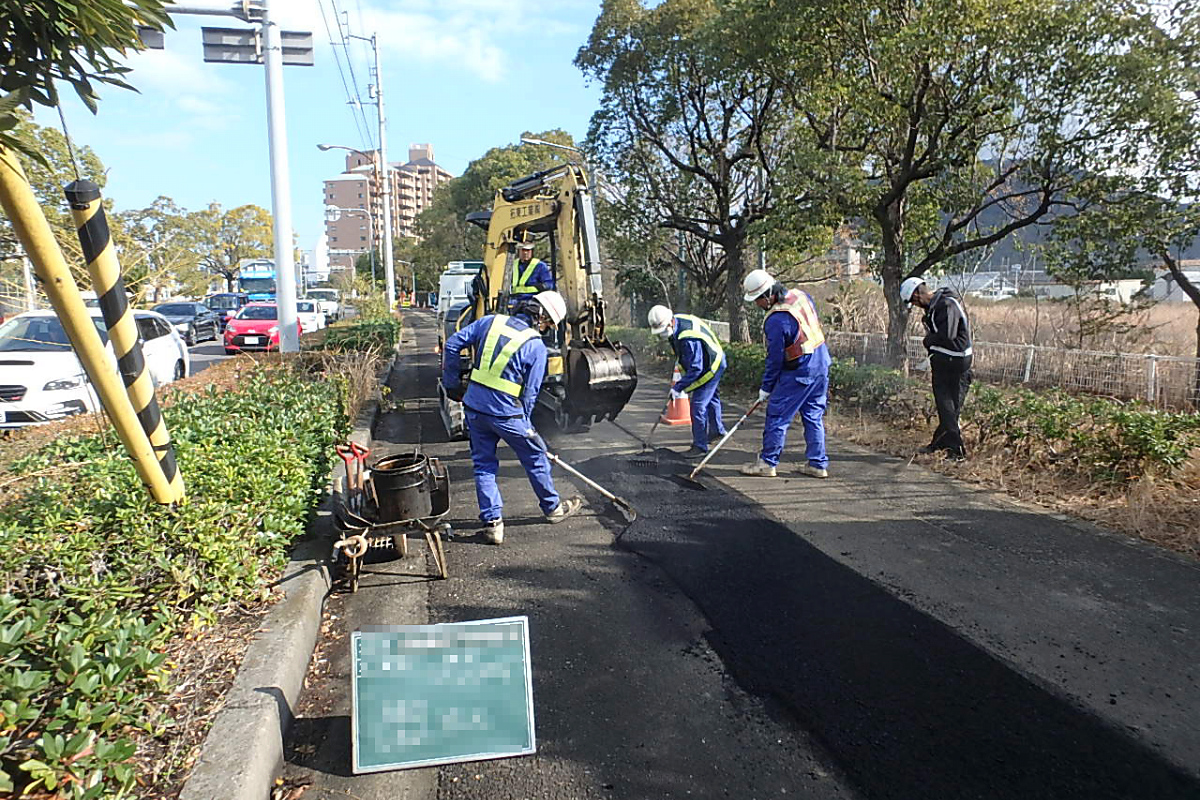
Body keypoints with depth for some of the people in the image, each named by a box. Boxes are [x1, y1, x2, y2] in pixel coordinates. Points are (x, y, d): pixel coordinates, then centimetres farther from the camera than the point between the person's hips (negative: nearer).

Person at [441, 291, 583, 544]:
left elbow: (452, 345, 4)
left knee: (483, 464, 15)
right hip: (506, 412, -4)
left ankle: (492, 522, 16)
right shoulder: (536, 346, -9)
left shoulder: (491, 322, 3)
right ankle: (552, 507, 34)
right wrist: (524, 424, 8)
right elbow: (530, 392, -5)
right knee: (535, 458, 17)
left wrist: (452, 384, 13)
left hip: (474, 407, 4)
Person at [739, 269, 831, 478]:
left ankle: (767, 463, 11)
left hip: (799, 373, -8)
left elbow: (775, 359, -15)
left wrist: (765, 388, -4)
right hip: (821, 366, 9)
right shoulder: (801, 296, 2)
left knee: (777, 416, 3)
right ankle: (817, 464, 18)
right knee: (814, 416, 14)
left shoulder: (776, 320, -22)